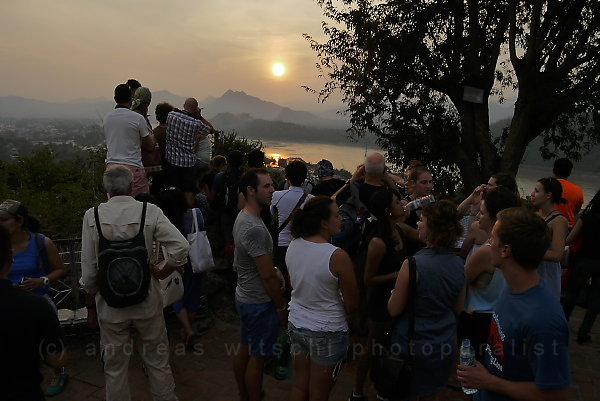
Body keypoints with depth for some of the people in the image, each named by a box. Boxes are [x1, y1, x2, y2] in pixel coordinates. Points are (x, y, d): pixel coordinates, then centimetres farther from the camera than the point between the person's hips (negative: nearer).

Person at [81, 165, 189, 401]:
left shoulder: (92, 216, -8)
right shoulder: (149, 212, -11)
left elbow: (88, 269, -6)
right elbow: (181, 246, -20)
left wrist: (91, 306, 6)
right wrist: (162, 273, -5)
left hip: (110, 304, 1)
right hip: (147, 302, 0)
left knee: (115, 368, 19)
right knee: (158, 362, 18)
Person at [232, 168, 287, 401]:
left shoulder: (242, 217, 3)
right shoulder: (255, 228, -28)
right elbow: (268, 276, -23)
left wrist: (274, 273, 9)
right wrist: (281, 306, -13)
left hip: (244, 296, 10)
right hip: (259, 303, -10)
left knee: (244, 351, 22)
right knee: (257, 358, 7)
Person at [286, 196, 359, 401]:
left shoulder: (293, 246, -7)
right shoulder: (338, 257, -25)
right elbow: (352, 304, -14)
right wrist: (335, 312, 5)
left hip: (296, 324, 6)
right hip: (326, 332, -5)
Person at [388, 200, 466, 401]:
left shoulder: (413, 264, -26)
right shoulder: (460, 265, -7)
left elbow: (394, 310, -15)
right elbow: (458, 309, 7)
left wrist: (394, 292, 2)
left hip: (412, 346, -5)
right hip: (445, 345, 5)